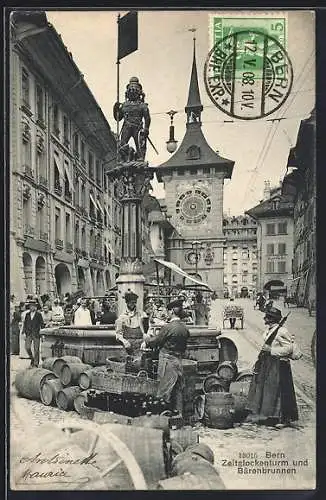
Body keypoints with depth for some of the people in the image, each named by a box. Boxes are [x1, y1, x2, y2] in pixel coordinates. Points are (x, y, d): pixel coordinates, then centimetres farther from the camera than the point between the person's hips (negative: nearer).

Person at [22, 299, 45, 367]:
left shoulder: (38, 314, -1)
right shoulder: (27, 314, 9)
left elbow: (42, 324, 1)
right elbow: (25, 323, 14)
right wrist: (23, 332, 6)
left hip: (36, 334, -3)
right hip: (28, 334, 3)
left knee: (36, 349, 0)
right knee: (27, 347, -6)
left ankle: (36, 363, 10)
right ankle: (32, 358, 19)